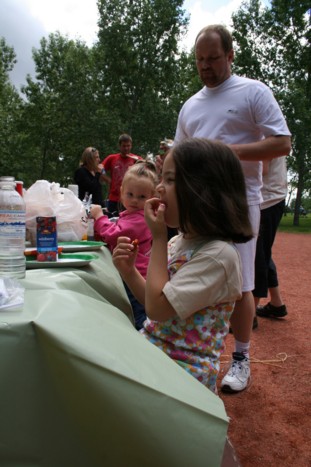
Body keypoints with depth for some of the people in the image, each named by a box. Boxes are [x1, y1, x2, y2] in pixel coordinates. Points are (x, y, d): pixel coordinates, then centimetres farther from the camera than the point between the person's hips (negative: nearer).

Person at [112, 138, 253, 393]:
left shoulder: (219, 254, -22)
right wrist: (128, 271, -5)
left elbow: (158, 308, -23)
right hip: (151, 347, 8)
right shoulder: (179, 241, 4)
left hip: (184, 368, -7)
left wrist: (158, 238, -19)